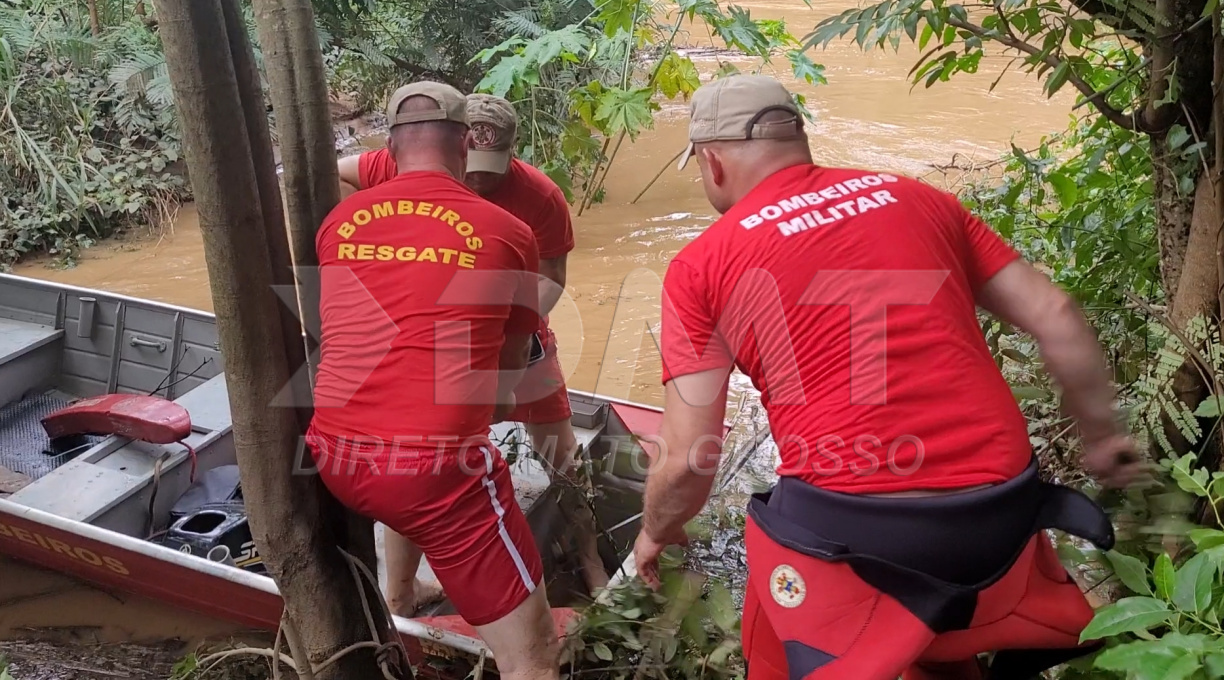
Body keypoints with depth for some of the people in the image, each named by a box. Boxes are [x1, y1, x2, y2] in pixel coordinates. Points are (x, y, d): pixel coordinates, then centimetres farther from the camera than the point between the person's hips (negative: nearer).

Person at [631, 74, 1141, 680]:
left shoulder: (701, 266, 1)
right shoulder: (913, 197, 11)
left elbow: (686, 460, -1)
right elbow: (1053, 316, 12)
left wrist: (655, 533, 20)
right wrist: (1101, 433, 27)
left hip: (849, 530, -4)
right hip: (1000, 510, 5)